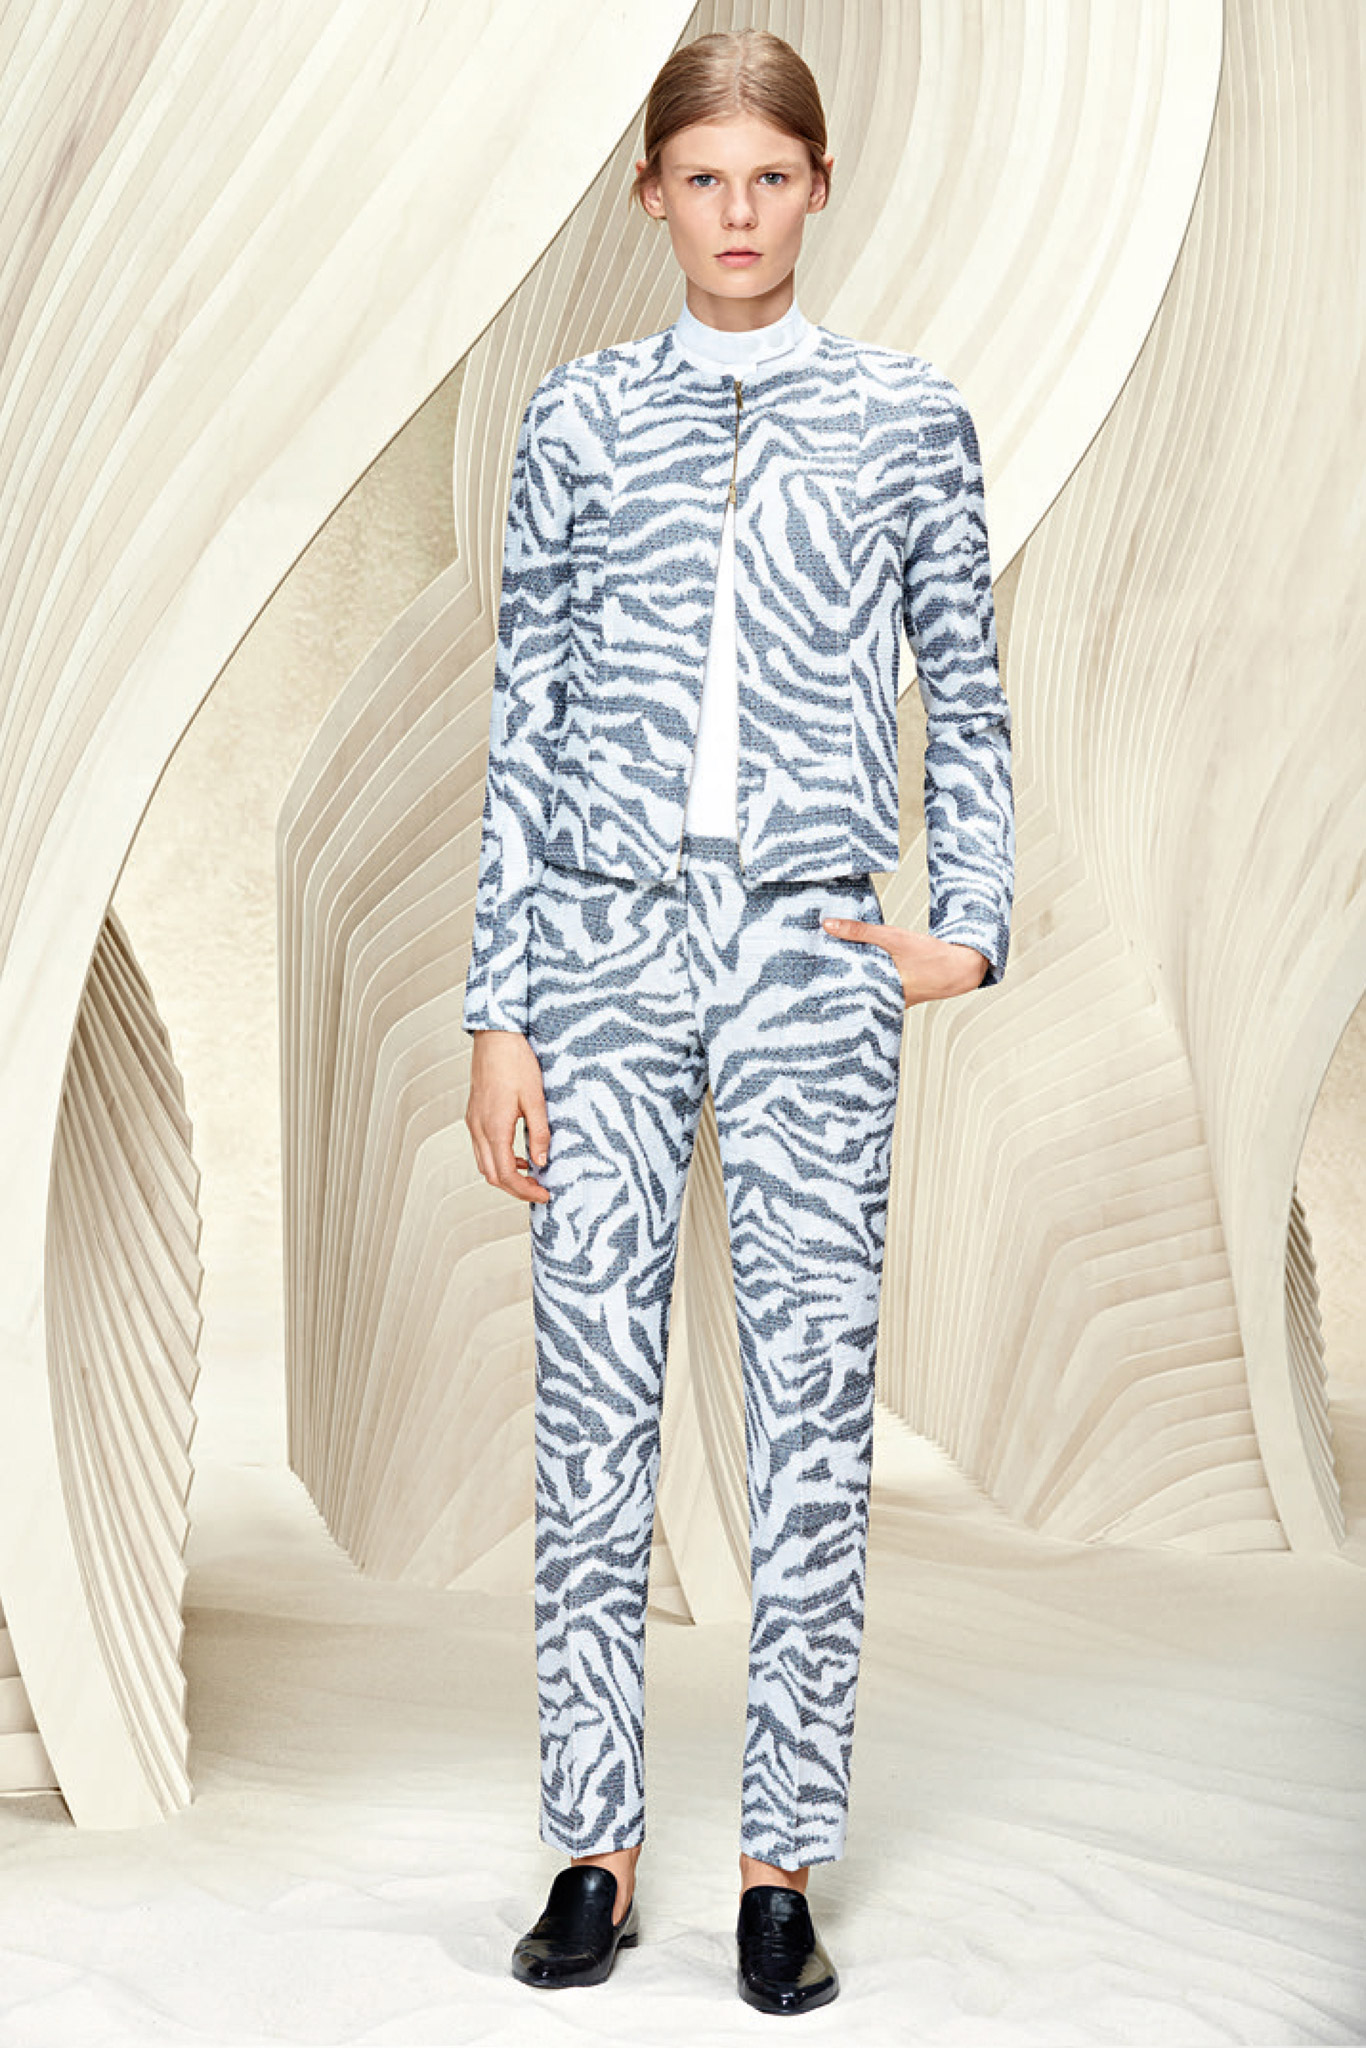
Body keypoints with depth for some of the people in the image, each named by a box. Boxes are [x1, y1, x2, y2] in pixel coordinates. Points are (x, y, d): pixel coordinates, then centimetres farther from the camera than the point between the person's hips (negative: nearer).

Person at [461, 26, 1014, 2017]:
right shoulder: (579, 420, 8)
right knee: (594, 1404, 3)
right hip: (608, 944, 1)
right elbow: (523, 721, 7)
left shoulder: (909, 417, 7)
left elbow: (966, 695, 12)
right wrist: (501, 1012, 2)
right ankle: (595, 1848, 14)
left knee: (815, 1405, 0)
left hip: (811, 954, 0)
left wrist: (972, 922, -1)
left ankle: (783, 1867, 10)